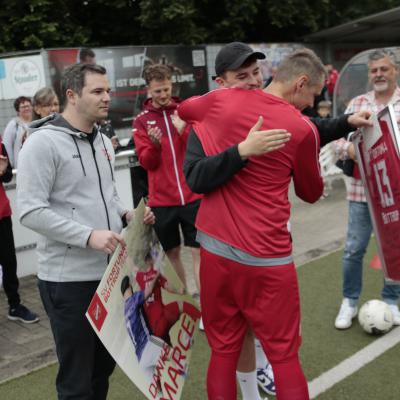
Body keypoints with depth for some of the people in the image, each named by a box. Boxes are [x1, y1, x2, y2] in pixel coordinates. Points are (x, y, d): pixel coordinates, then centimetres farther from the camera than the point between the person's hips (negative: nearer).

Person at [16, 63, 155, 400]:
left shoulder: (103, 142, 12)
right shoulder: (43, 142, -12)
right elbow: (30, 212, -19)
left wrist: (127, 215, 2)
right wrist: (88, 236, -24)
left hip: (110, 271, 8)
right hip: (69, 278, -7)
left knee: (105, 364, 21)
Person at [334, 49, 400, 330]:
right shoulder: (357, 103, 8)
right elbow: (339, 138, 5)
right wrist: (349, 149, -17)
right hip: (362, 188, 1)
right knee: (354, 249, 5)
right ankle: (350, 302, 23)